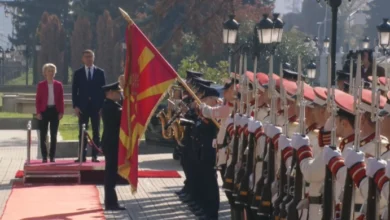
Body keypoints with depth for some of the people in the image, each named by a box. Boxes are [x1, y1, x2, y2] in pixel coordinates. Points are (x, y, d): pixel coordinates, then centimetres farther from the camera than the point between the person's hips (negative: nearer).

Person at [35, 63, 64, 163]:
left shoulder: (58, 85, 5)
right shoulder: (41, 85, 1)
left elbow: (61, 100, 5)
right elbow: (37, 100, 0)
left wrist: (61, 112, -2)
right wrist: (38, 112, -8)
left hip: (55, 111, 1)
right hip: (44, 111, -1)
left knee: (54, 135, 4)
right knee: (43, 135, 1)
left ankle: (52, 156, 10)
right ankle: (44, 156, 6)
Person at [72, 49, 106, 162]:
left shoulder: (100, 72, 6)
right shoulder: (78, 73, 6)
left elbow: (103, 90, 4)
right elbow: (74, 91, 4)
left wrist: (102, 106, -4)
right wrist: (75, 106, -5)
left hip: (96, 106, 0)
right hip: (83, 107, 0)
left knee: (96, 132, 2)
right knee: (82, 132, 0)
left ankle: (95, 155, 6)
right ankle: (83, 155, 3)